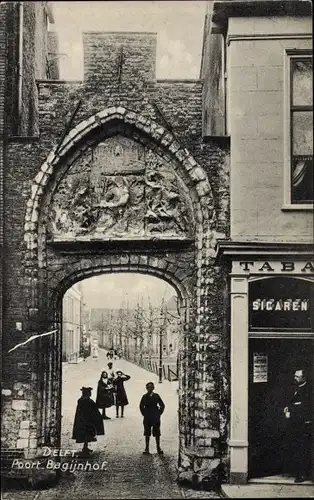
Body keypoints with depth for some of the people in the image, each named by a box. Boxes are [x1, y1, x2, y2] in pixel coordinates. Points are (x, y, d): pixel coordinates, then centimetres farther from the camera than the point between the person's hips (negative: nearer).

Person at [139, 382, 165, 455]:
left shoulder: (156, 396, 3)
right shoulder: (145, 397, 0)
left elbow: (162, 405, 7)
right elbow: (141, 406, 3)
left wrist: (159, 413, 1)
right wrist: (144, 414, -2)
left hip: (156, 418, 1)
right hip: (147, 419, -1)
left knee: (157, 434, 4)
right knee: (147, 434, 4)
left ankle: (158, 448, 12)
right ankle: (147, 449, 10)